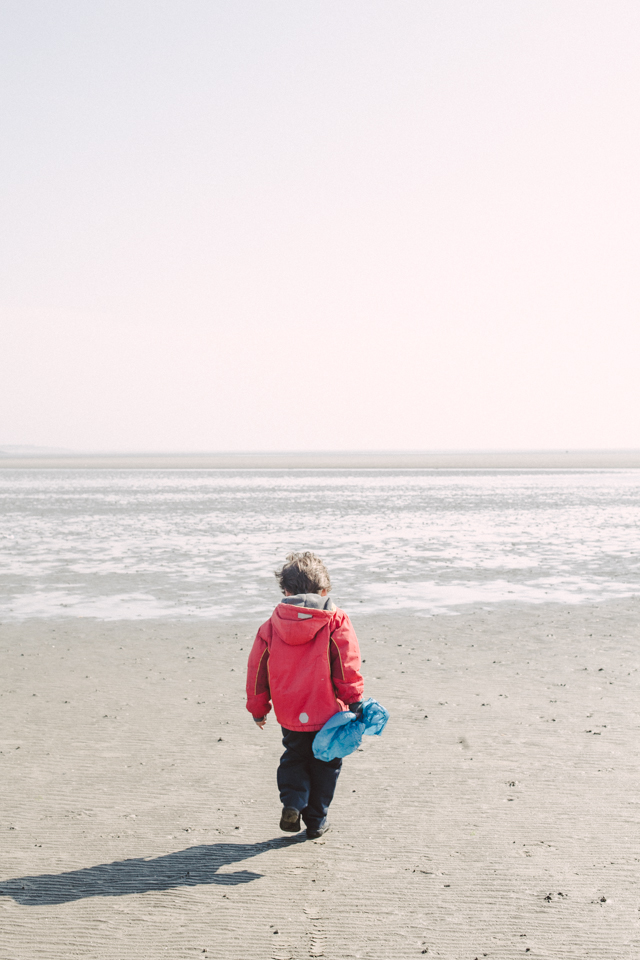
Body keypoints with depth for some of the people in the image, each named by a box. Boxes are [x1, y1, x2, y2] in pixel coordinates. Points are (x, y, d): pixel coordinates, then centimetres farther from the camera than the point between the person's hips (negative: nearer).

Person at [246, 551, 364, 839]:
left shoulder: (272, 625, -1)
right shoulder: (336, 622, -8)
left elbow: (257, 669, 4)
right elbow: (347, 666, -12)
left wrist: (258, 708, 15)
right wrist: (354, 701, -4)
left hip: (289, 715, 2)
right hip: (327, 713, -2)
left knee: (293, 758, 24)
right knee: (325, 764, 15)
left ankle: (292, 803, 4)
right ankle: (316, 821, 20)